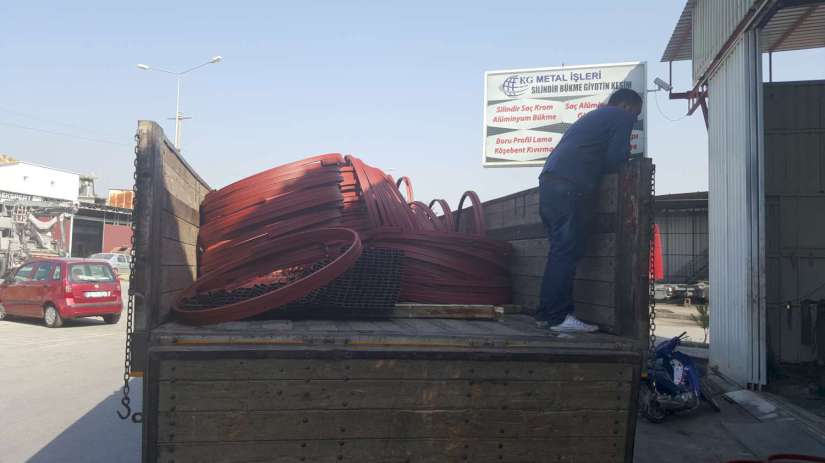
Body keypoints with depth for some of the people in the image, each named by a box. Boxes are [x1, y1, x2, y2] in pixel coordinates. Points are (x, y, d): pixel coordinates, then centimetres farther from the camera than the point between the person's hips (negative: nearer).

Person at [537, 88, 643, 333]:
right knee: (567, 252, -9)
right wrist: (627, 154, 19)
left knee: (560, 251, 11)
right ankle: (559, 317, -9)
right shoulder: (622, 117, 7)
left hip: (549, 181, 9)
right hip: (569, 187, -9)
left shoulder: (593, 116, 33)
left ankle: (547, 313, 12)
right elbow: (616, 157, -3)